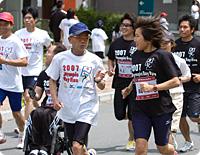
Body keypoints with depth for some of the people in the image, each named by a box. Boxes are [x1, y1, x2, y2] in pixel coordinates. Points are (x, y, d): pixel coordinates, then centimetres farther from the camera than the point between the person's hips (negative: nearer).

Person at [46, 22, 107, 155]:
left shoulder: (94, 60, -3)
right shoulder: (60, 58, -1)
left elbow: (102, 87, 5)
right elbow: (52, 79, 10)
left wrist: (98, 80, -17)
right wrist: (55, 99, -4)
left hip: (87, 109, -3)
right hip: (67, 108, 3)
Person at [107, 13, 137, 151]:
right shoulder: (116, 44, 6)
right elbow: (111, 59, 20)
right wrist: (111, 69, 0)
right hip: (120, 84, 4)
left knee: (132, 116, -3)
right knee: (120, 115, 2)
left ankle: (131, 139, 20)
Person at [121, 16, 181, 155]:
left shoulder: (163, 56, -9)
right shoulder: (136, 55, 9)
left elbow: (176, 81, -13)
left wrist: (153, 87, -21)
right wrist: (129, 88, 10)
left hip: (161, 109, -4)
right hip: (140, 109, 4)